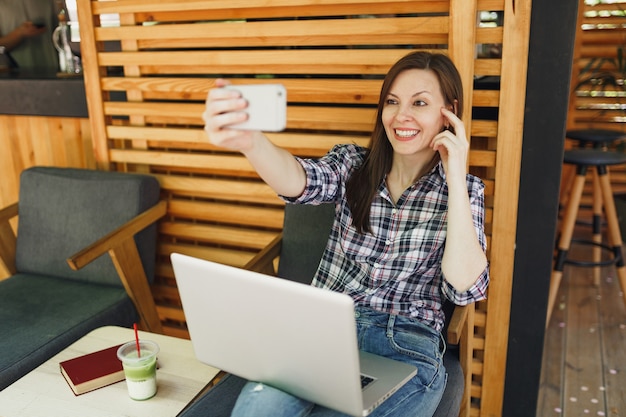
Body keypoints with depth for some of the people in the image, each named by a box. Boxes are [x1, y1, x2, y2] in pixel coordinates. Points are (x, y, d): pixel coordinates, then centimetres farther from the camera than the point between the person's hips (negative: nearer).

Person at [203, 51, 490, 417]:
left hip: (406, 348, -1)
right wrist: (248, 140, -41)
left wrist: (456, 181, -14)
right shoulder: (353, 164, 5)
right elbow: (300, 182, -19)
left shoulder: (465, 190, 4)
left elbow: (465, 288, -11)